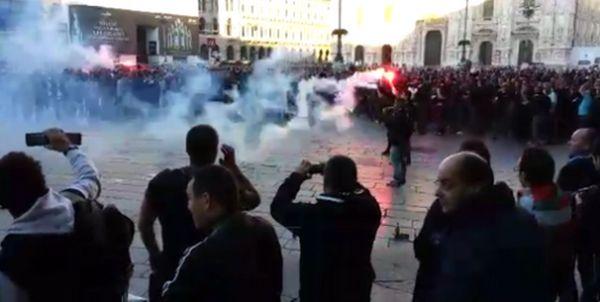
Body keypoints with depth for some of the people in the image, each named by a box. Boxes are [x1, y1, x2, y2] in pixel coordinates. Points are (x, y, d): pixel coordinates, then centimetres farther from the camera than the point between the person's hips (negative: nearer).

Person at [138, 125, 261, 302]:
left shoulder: (164, 182, -11)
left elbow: (144, 224, 0)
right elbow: (254, 199, 3)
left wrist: (155, 254, 14)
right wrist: (233, 166, 4)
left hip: (170, 272, 2)